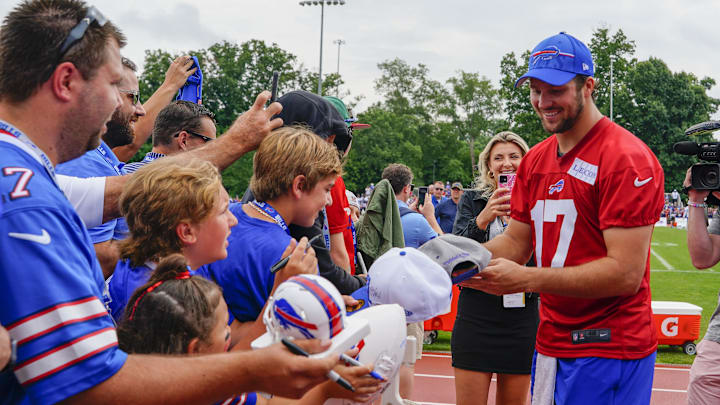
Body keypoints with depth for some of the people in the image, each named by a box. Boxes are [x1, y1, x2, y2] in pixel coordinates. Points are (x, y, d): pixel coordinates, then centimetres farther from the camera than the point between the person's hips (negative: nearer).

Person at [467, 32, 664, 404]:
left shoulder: (627, 159, -15)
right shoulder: (535, 160, 12)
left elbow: (626, 272, -21)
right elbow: (517, 241, 12)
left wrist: (526, 279, -27)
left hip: (608, 351, -8)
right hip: (550, 343, 8)